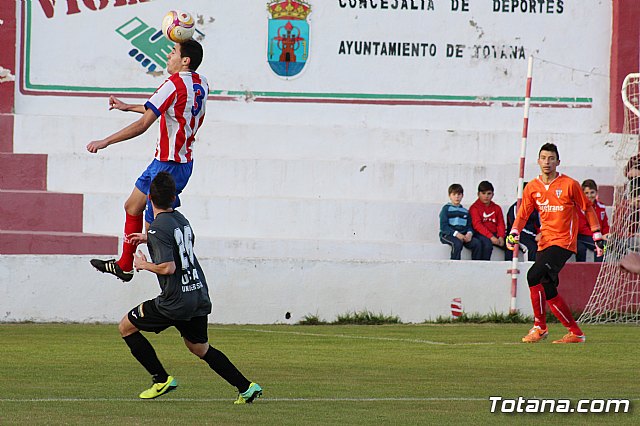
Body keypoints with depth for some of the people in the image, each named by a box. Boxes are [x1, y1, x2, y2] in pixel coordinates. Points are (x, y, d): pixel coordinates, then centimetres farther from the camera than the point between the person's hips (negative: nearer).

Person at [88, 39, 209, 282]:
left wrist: (106, 142, -18)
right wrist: (129, 107, 27)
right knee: (132, 207, 23)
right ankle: (124, 266, 36)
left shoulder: (175, 84, -19)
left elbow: (143, 124, -22)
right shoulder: (201, 84, 7)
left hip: (169, 166, -10)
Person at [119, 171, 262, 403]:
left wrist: (144, 264, -5)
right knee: (200, 348, 25)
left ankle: (162, 379, 5)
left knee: (126, 327, 9)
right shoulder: (181, 218, 10)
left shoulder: (158, 229, -16)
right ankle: (246, 387, 15)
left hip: (175, 303, -8)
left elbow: (168, 267, -23)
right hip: (200, 297, 8)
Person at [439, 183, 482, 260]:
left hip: (463, 235, 5)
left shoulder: (465, 211, 19)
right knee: (457, 243, -36)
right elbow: (443, 226, -7)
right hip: (448, 235, -5)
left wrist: (469, 233, -10)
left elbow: (469, 226, 14)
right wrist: (456, 233, -20)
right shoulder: (446, 209, 2)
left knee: (477, 244, -19)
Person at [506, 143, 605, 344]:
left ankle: (539, 326, -13)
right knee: (548, 291, 3)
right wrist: (513, 233, -11)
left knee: (534, 275, -24)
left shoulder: (569, 185, -5)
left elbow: (588, 208, 4)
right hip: (544, 243, 6)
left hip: (564, 242, -6)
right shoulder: (532, 187, 6)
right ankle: (575, 333, 16)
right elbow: (523, 214, 7)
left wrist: (597, 235, 4)